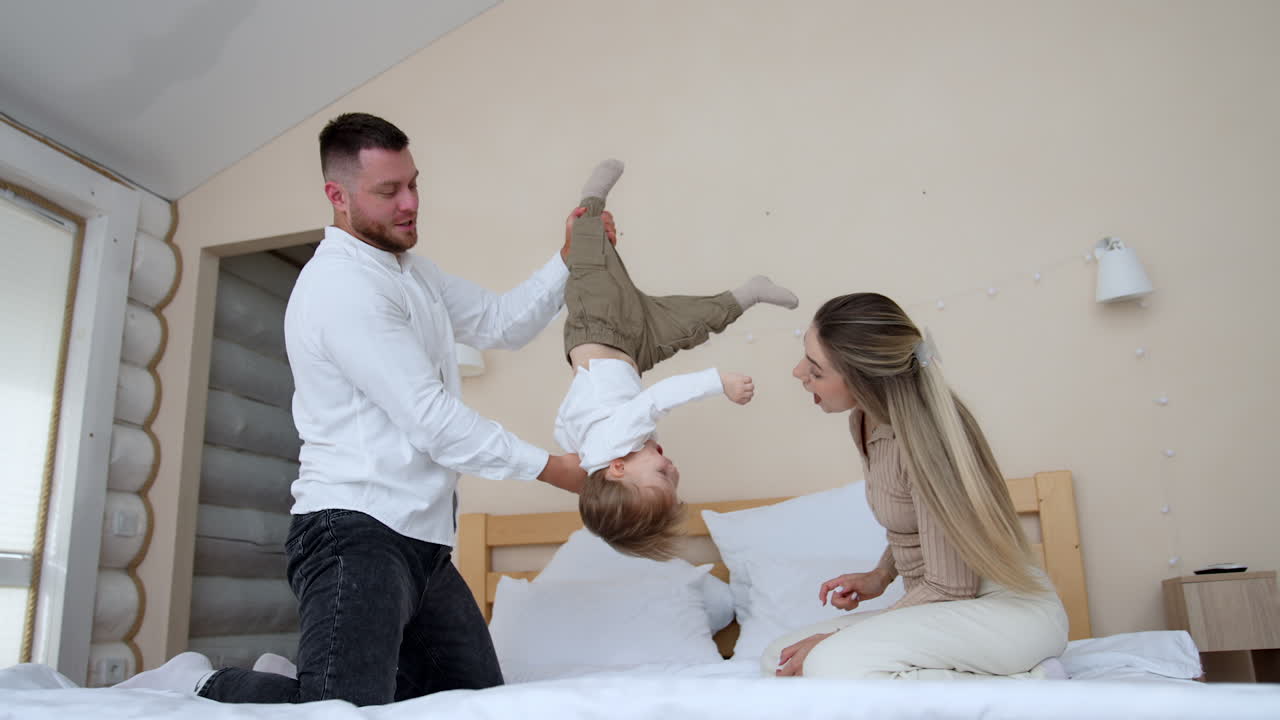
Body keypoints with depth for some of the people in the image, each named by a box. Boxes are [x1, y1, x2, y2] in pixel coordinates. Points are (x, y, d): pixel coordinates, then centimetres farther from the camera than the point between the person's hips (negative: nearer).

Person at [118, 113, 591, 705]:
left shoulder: (413, 272, 17)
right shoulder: (340, 286, -14)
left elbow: (501, 322, 22)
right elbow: (431, 419, -18)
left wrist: (569, 260, 6)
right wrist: (551, 467, -12)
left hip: (422, 541, 9)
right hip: (356, 531, -9)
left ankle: (299, 680, 19)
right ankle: (197, 686, 3)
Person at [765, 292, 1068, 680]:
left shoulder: (926, 434, -24)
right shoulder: (864, 420, 3)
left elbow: (950, 587, -19)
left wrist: (838, 639, -16)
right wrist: (880, 575, 4)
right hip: (939, 607, 9)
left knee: (834, 665, -31)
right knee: (778, 660, -2)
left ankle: (1021, 682, -11)